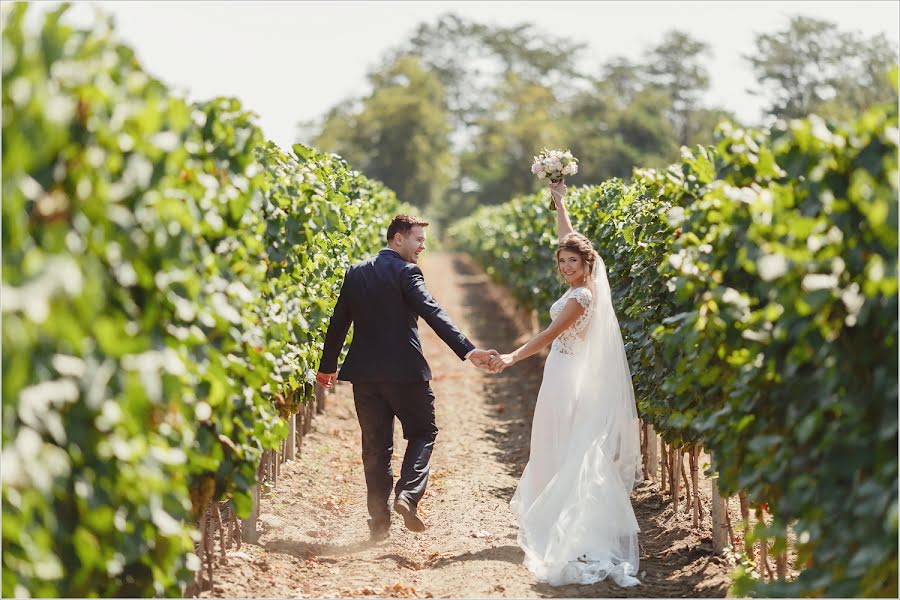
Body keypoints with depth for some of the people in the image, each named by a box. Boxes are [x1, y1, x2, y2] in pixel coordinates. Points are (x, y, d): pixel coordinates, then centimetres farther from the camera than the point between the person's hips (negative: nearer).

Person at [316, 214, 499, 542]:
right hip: (404, 370, -5)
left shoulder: (355, 272, 9)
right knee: (422, 432, 12)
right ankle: (408, 494, -8)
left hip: (364, 373, 5)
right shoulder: (406, 272, -10)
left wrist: (327, 367, 24)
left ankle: (379, 521, 11)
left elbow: (338, 322, 14)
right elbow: (433, 313, -23)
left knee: (376, 445, 11)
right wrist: (468, 350, -30)